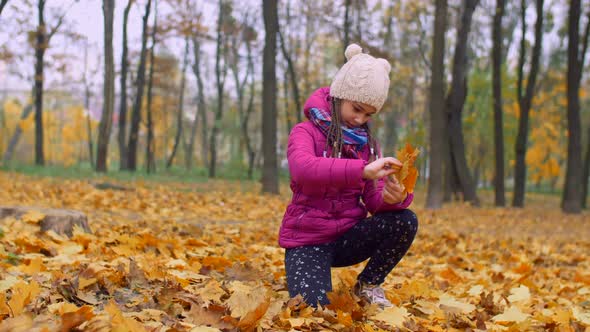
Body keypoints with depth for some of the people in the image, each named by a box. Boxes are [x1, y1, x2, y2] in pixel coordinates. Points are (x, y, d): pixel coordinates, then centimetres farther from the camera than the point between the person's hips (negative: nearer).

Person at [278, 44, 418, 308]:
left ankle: (369, 285, 2)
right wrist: (362, 170, -44)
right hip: (308, 239, -5)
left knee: (405, 220, -21)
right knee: (313, 311, -28)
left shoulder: (367, 144, 8)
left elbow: (373, 199, -2)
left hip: (348, 237, 5)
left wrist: (390, 197, -27)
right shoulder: (305, 132, -8)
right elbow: (303, 168, -32)